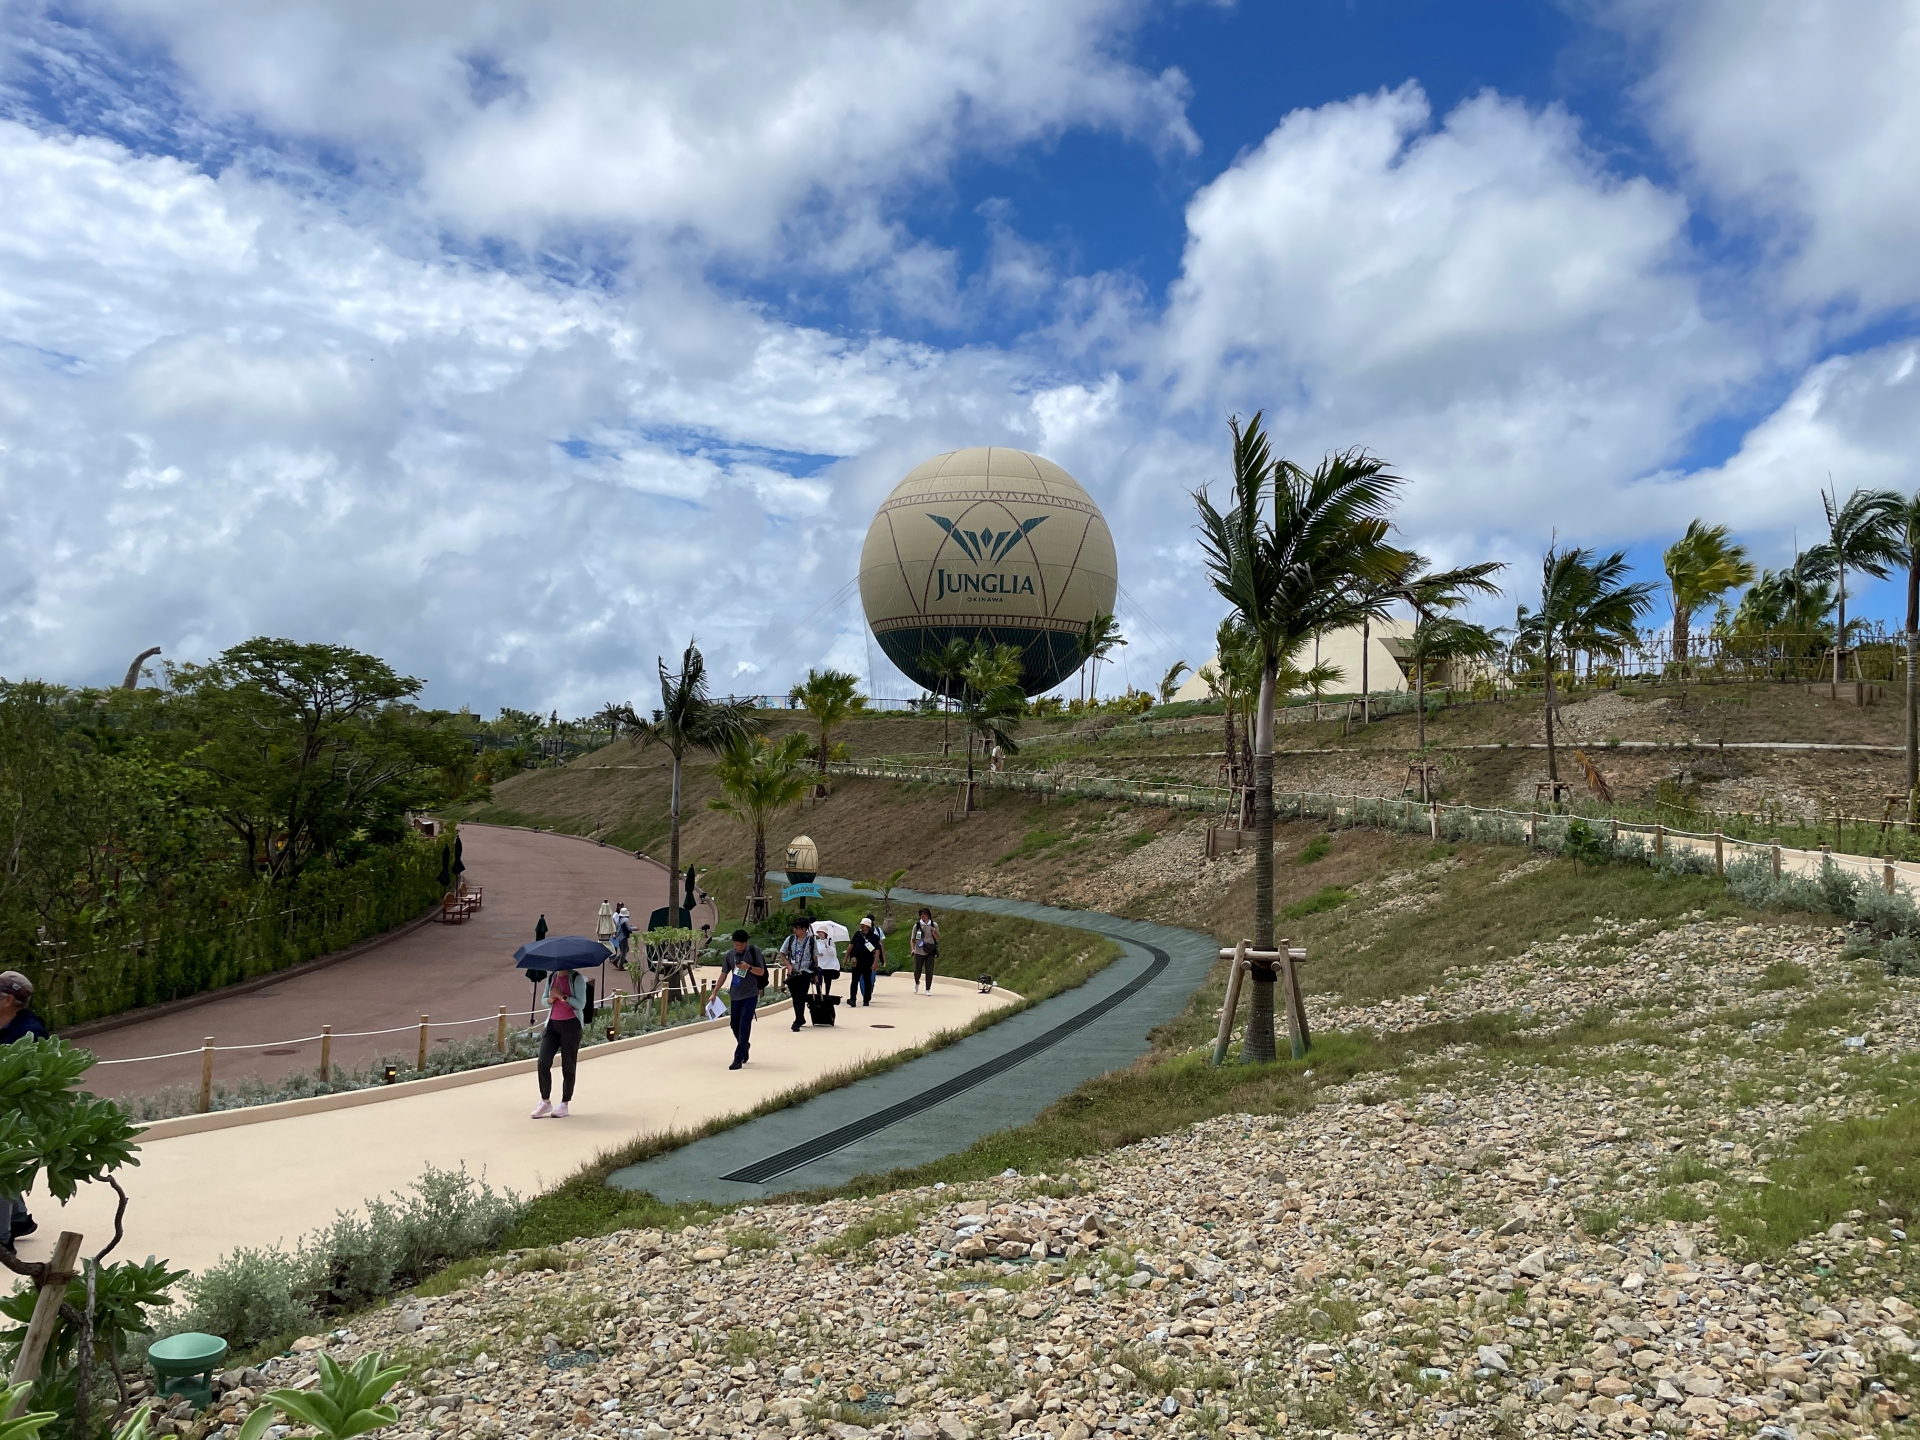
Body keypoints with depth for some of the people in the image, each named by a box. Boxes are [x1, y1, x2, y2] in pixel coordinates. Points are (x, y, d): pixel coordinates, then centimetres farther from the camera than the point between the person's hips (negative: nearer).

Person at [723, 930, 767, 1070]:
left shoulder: (754, 951, -9)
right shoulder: (731, 954, 1)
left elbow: (761, 972, -7)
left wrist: (749, 967, -26)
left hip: (750, 995, -4)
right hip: (736, 995, 4)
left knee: (744, 1026, -11)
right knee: (735, 1026, 12)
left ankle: (738, 1059, -8)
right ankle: (744, 1047, 40)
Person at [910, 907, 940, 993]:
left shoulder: (934, 925, 1)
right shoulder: (916, 925, -1)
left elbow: (938, 938, 7)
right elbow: (912, 939, 5)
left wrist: (934, 933, -13)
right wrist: (912, 949, -10)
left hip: (930, 952, 0)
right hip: (919, 952, 0)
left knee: (929, 971, -4)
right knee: (917, 970, 6)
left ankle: (928, 989, 9)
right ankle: (917, 983, 37)